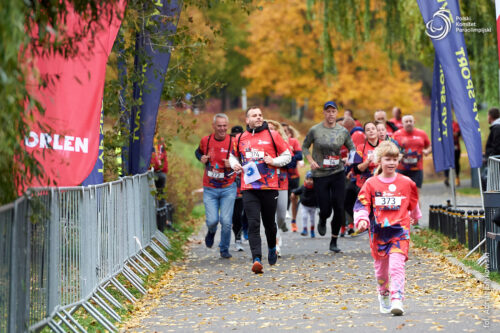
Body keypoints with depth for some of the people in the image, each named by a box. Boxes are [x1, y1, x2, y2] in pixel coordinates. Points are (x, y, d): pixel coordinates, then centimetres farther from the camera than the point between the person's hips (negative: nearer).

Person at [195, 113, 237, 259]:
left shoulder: (233, 142, -7)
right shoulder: (205, 141, 0)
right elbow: (198, 152, 22)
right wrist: (201, 158, 0)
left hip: (228, 188, -1)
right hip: (210, 189, 1)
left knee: (226, 221, -6)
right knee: (212, 220, -7)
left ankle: (224, 249, 16)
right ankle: (211, 232, 31)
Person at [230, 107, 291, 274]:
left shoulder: (272, 135, 2)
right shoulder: (240, 139, 8)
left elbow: (287, 156, 7)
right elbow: (233, 156, 25)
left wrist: (274, 161, -11)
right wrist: (235, 164, 3)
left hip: (270, 187, 0)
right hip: (249, 188, 1)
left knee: (269, 223, 14)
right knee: (253, 224, -10)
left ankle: (272, 248, 42)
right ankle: (256, 259, -17)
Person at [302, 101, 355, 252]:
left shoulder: (343, 131, 1)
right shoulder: (315, 130, -5)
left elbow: (352, 148, 13)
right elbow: (304, 147, 7)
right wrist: (311, 161, -9)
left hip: (338, 173, 2)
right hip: (320, 175, -2)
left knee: (339, 209, -3)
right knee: (325, 210, -2)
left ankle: (334, 241, 13)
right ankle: (322, 221, 38)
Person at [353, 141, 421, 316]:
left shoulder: (406, 183, 5)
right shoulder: (371, 184, 1)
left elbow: (413, 202, 23)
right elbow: (362, 204, 0)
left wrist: (415, 216, 39)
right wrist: (362, 219, -18)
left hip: (399, 231, -1)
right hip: (378, 232, 1)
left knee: (397, 266, -16)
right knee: (381, 267, 13)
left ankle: (397, 300, -22)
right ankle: (383, 295, 37)